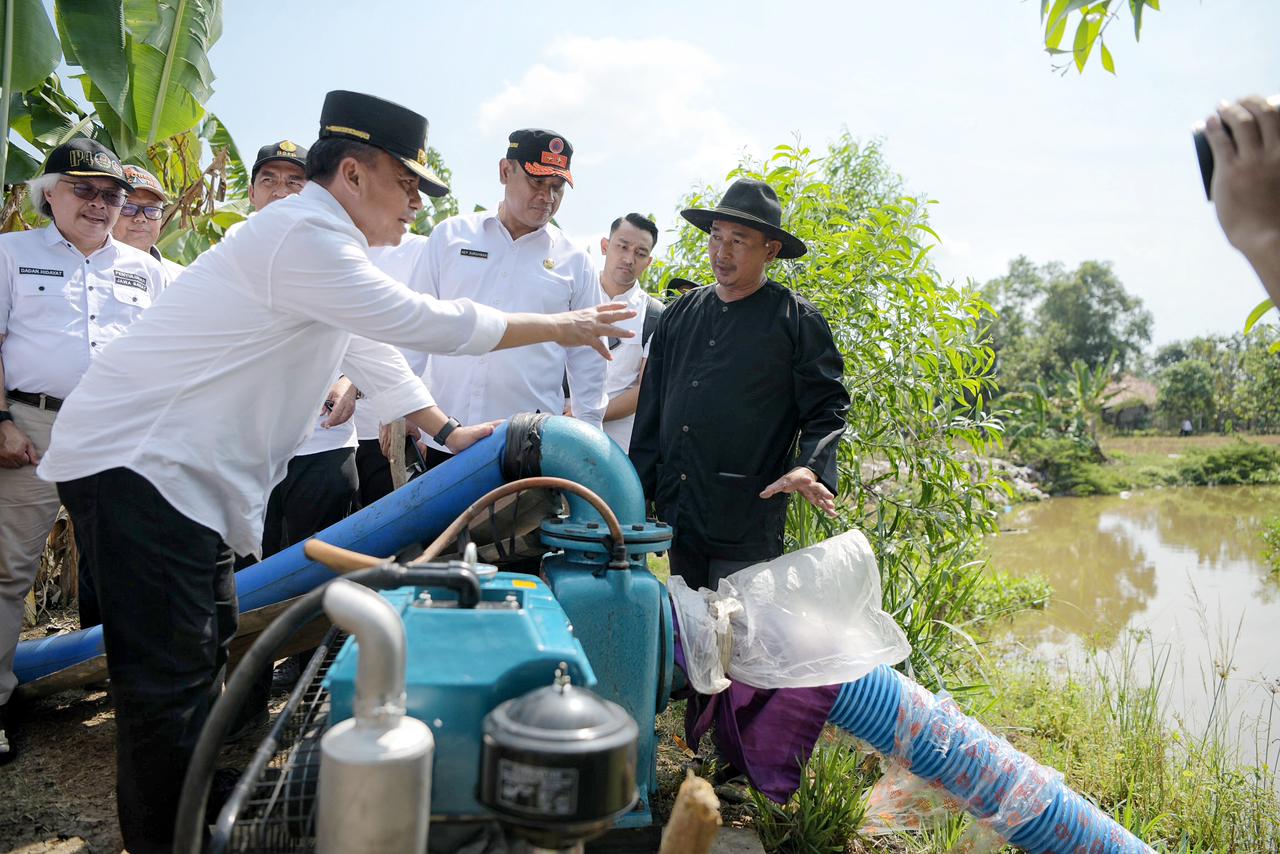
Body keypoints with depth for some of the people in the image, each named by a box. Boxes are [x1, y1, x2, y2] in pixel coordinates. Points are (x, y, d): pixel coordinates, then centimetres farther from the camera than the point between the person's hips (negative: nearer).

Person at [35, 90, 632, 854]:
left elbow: (372, 350, 21)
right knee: (168, 679, -7)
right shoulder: (302, 237, -21)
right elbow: (425, 323, -22)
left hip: (185, 468, 11)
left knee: (205, 652, 18)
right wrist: (558, 327, -11)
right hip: (138, 465, -11)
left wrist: (446, 431, 22)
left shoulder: (327, 241, 13)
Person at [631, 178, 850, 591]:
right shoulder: (679, 313, 13)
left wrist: (809, 468, -23)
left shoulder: (797, 319, -1)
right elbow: (651, 410, 16)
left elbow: (828, 407, -4)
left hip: (748, 519, -5)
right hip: (676, 513, 5)